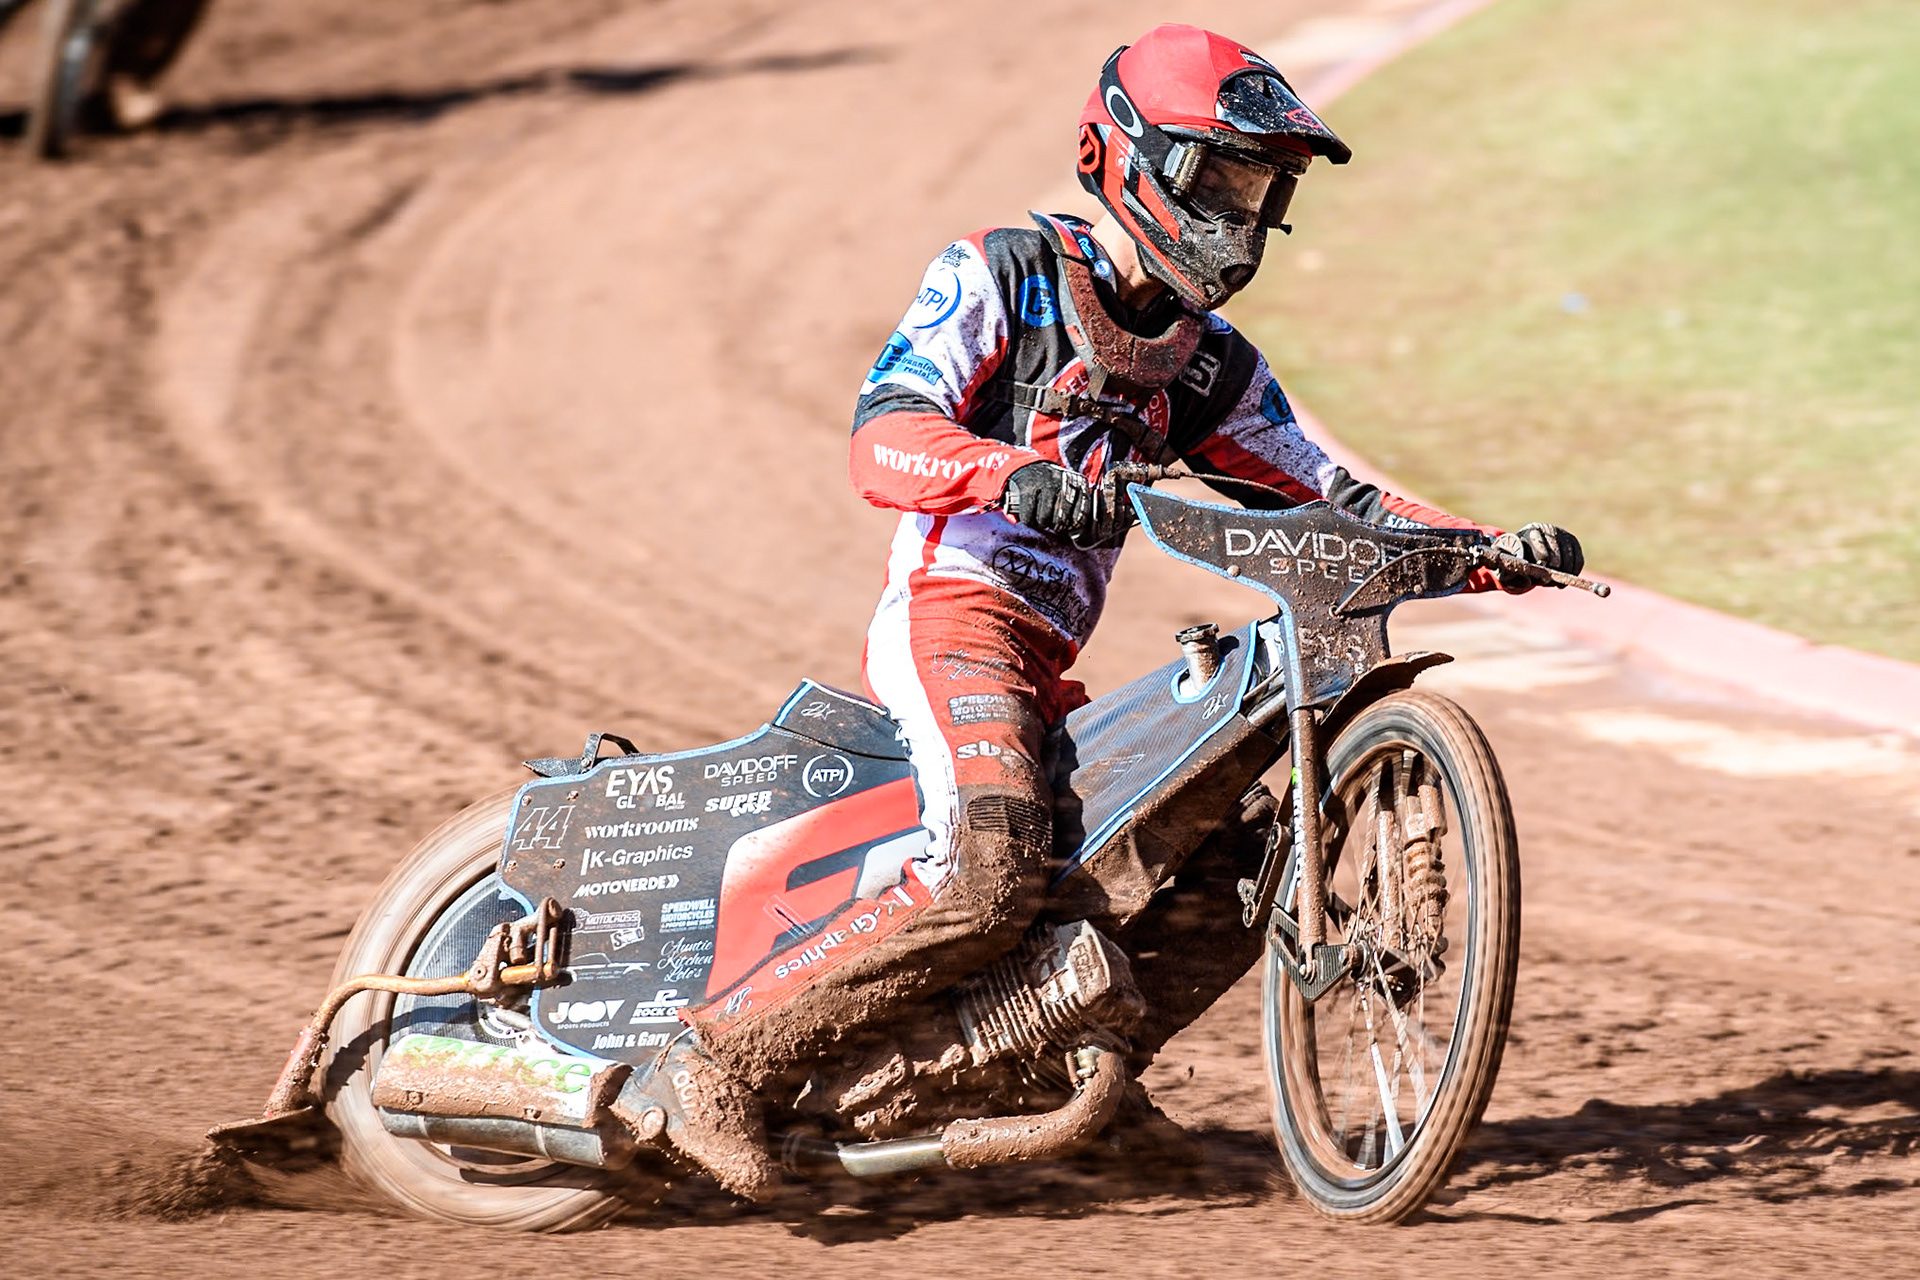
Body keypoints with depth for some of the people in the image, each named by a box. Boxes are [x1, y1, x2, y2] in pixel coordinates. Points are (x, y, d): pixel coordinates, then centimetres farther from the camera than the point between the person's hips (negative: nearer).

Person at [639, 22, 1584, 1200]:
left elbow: (1327, 491, 14)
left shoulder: (1207, 360, 18)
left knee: (1248, 851, 2)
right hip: (950, 615, -8)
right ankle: (730, 1052, -24)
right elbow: (884, 439, -16)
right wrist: (1012, 475, -37)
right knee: (993, 884, -30)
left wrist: (1489, 548, -2)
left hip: (1047, 673, 8)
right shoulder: (1000, 276, -2)